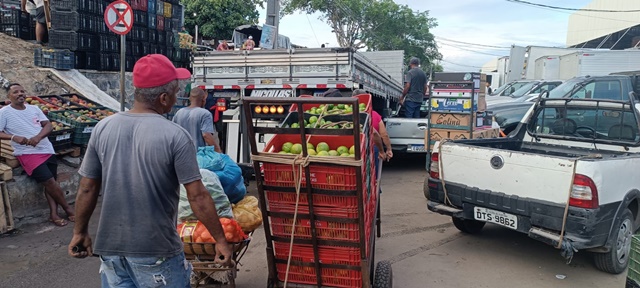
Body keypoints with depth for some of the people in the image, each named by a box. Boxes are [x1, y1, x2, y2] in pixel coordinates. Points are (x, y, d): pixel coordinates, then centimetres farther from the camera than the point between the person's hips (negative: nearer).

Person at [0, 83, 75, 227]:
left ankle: (53, 214, 7)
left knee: (51, 183, 3)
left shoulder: (34, 109, 12)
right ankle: (68, 209, 5)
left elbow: (48, 125, 5)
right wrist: (14, 137, -22)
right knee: (50, 182, -11)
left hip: (47, 150, 5)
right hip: (28, 153, -5)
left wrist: (38, 137, -14)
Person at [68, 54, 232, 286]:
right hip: (156, 251, -4)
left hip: (110, 246, 4)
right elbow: (197, 196, -16)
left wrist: (80, 232, 15)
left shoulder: (102, 128, -4)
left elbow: (87, 189, 2)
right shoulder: (175, 135, -17)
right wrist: (220, 240, -6)